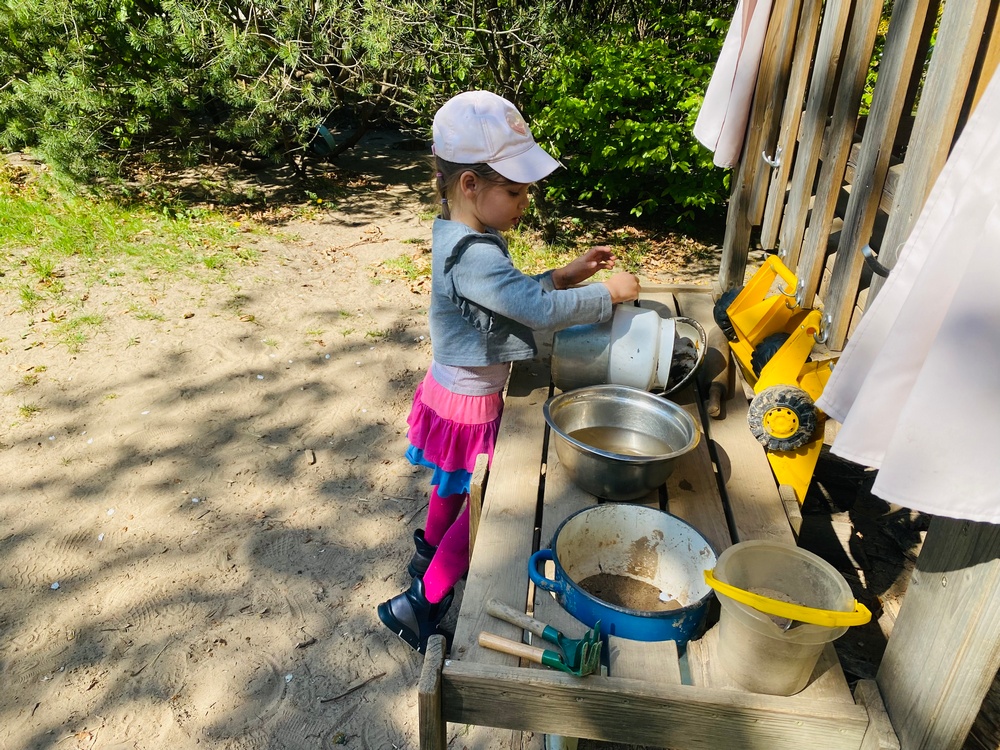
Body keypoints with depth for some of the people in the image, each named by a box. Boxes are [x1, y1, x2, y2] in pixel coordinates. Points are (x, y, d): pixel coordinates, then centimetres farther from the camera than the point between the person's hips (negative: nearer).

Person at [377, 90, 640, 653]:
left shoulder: (462, 235, 1)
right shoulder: (474, 255, -31)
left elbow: (516, 295, 10)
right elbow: (540, 311, -32)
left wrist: (565, 275, -1)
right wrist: (610, 293, -19)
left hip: (454, 391, 10)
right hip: (470, 405, -10)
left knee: (457, 486, 29)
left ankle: (428, 557, 52)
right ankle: (420, 604, 21)